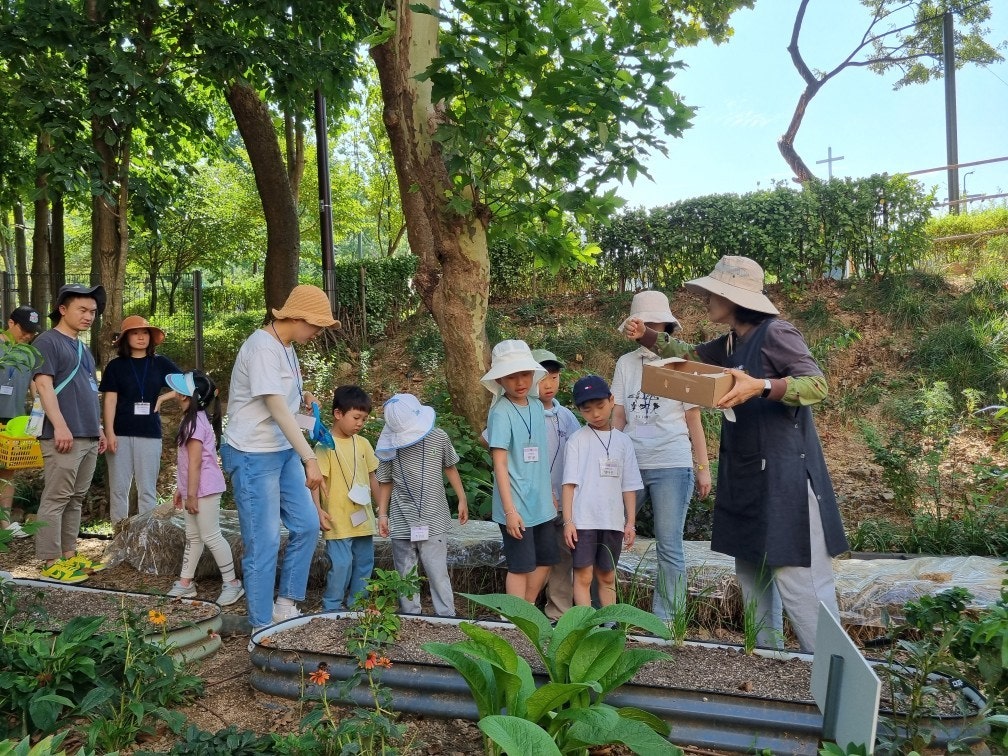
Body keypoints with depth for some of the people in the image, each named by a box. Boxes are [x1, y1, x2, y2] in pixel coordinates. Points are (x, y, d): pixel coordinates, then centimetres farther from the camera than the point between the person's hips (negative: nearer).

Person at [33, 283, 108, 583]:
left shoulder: (83, 349, 21)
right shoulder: (48, 341, -3)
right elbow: (43, 385, -13)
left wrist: (98, 428, 22)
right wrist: (60, 426, -21)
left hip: (88, 437, 8)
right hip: (64, 436, -8)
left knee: (76, 499, 11)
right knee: (56, 499, -6)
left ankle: (69, 554, 17)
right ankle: (51, 561, -2)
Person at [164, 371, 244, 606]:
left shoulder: (195, 422, -19)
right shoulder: (194, 419, 11)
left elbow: (195, 462, -21)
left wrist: (191, 494, -19)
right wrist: (181, 489, 21)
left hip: (204, 489, -10)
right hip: (194, 489, 10)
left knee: (211, 536, -3)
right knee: (193, 536, 16)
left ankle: (232, 582, 6)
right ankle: (185, 582, 26)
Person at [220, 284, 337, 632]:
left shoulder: (285, 347, 10)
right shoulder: (262, 347, -19)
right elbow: (277, 408, -25)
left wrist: (301, 398, 4)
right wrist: (310, 458, -27)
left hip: (283, 450, 9)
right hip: (253, 456, -9)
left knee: (307, 525, 9)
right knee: (264, 543, -2)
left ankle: (285, 606, 23)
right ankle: (262, 626, 10)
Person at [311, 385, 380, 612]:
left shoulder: (363, 443, 8)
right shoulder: (325, 445, -10)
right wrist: (318, 510, -22)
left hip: (363, 517, 6)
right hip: (338, 520, -6)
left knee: (364, 563, 13)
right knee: (341, 564, -7)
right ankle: (331, 607, 11)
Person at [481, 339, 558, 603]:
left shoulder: (536, 405, 5)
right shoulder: (501, 412, -15)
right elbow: (499, 463, -17)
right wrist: (510, 510, -19)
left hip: (540, 503, 7)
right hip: (516, 506, -7)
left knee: (545, 560, 16)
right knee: (520, 567, 4)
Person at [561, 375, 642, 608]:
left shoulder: (623, 441, 8)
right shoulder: (577, 440, -2)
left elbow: (629, 486, 9)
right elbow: (569, 483, -5)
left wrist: (630, 522, 5)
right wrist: (568, 521, -10)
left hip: (613, 521, 3)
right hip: (583, 520, -3)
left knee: (607, 578, 13)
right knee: (583, 576, 0)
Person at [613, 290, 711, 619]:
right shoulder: (626, 363, 9)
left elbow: (694, 420, 4)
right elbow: (617, 416, 8)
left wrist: (703, 467, 1)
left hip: (672, 466, -2)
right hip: (630, 464, 2)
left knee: (669, 547, 1)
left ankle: (664, 620, 12)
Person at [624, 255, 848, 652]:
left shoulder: (775, 333, -12)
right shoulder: (732, 343, 13)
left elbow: (817, 384, -19)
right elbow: (689, 355, 27)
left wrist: (760, 386, -32)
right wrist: (645, 335, 14)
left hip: (784, 474, -9)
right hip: (745, 476, 9)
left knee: (797, 579, -7)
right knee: (752, 573, 14)